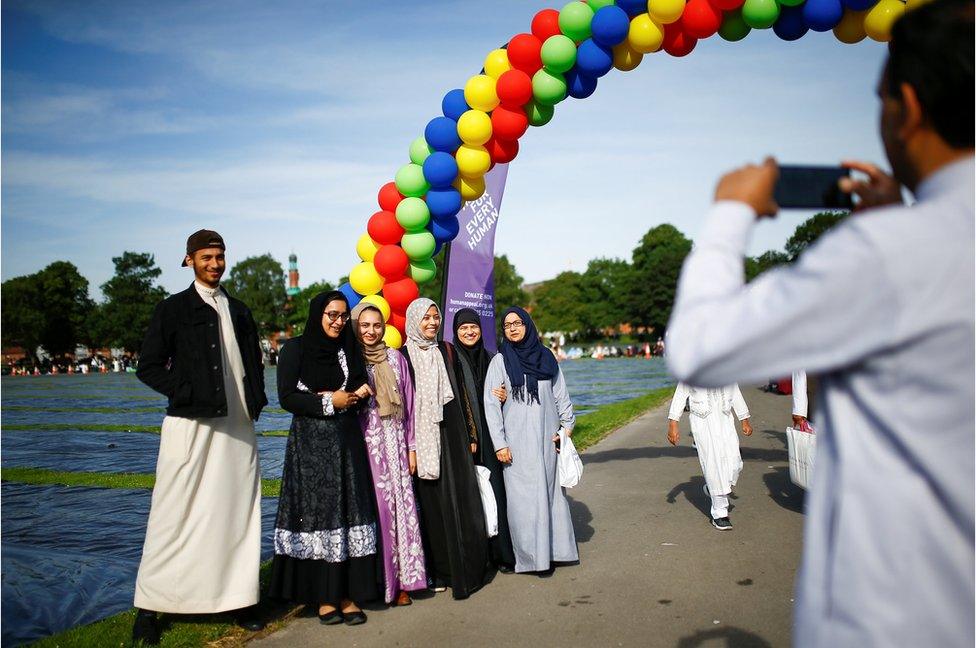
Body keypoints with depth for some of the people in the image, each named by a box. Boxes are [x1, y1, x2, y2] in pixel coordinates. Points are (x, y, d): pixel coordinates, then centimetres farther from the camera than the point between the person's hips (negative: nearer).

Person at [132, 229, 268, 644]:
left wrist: (255, 401, 7)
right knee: (175, 514, -1)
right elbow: (149, 367, -2)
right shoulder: (173, 309, 3)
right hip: (191, 424, -4)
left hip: (237, 425, 4)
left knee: (238, 512, 6)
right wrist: (188, 394, -11)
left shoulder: (239, 311, 16)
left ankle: (238, 599, 15)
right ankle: (149, 606, 10)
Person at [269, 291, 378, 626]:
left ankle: (348, 593, 5)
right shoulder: (296, 348, 1)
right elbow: (287, 397, -7)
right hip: (310, 443, -3)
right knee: (316, 511, -4)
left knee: (349, 509, -1)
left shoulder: (349, 348, 13)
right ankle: (323, 596, 4)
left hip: (347, 441, 4)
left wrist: (350, 397, -5)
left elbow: (362, 388, 16)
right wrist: (329, 402, -10)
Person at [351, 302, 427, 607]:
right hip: (364, 444, -2)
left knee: (400, 506, 1)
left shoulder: (396, 359, 9)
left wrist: (411, 447, 8)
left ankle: (402, 580, 10)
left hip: (394, 443, 3)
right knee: (372, 509, -3)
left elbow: (408, 404, 10)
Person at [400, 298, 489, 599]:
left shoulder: (448, 351, 9)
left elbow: (461, 396, 12)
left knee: (462, 500, 1)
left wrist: (471, 435, 9)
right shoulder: (404, 356, -1)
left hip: (452, 435, 3)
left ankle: (464, 569, 10)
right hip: (423, 440, -3)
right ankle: (438, 571, 13)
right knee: (432, 503, 3)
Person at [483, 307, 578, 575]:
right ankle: (530, 555, 5)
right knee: (524, 497, -3)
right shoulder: (500, 361, 0)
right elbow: (491, 404, -3)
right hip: (517, 440, -3)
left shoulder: (546, 357, 9)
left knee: (551, 490, 5)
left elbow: (561, 394, 12)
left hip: (547, 437, 3)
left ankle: (551, 551, 14)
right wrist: (499, 444, -8)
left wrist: (567, 426, 3)